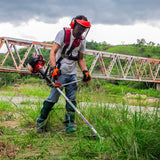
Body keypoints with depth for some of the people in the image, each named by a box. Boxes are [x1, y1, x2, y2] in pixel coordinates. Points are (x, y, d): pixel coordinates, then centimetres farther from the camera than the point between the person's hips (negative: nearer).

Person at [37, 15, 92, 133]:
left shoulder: (82, 40, 9)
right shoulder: (63, 33, -7)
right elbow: (53, 52, -13)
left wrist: (85, 71, 2)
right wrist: (54, 68, -25)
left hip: (72, 74, 5)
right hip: (60, 72, -5)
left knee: (71, 99, 4)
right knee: (53, 98, -5)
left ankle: (70, 124, 12)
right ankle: (41, 121, 11)